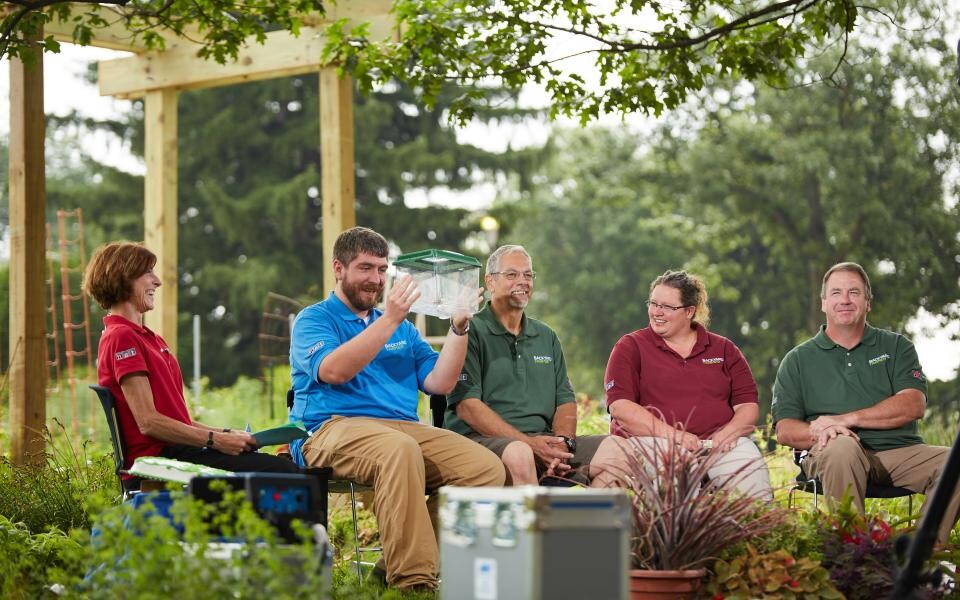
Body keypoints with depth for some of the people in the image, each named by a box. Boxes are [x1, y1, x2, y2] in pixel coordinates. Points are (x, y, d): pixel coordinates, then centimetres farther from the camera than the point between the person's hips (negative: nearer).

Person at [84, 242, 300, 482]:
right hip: (159, 457, -10)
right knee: (284, 471, -20)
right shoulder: (121, 338, -7)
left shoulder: (152, 339, 25)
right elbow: (148, 422, -15)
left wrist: (226, 434, 10)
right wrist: (214, 440, -13)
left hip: (177, 451, 10)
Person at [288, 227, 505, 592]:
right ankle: (412, 582, -37)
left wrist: (459, 328, 2)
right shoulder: (313, 320, 9)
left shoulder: (403, 328, 27)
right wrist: (389, 320, -17)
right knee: (399, 449, -40)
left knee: (486, 468, -20)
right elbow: (334, 370, -13)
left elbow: (439, 382, 14)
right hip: (331, 429, -6)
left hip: (404, 426, 6)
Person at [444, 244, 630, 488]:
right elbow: (467, 406, -10)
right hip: (483, 439, -6)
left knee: (615, 449, -15)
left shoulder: (546, 337, 22)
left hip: (543, 439, 6)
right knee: (519, 454, -40)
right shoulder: (471, 332, 1)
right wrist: (529, 443, -19)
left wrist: (563, 442, -6)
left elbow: (565, 400, 18)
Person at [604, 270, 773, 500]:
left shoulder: (724, 349, 18)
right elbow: (620, 407, -4)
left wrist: (727, 434, -11)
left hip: (718, 444, 2)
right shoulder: (630, 347, 10)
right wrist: (672, 434, -16)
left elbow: (748, 406, 12)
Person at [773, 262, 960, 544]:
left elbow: (913, 405, 1)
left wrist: (847, 419, -10)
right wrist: (818, 432, -17)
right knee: (841, 446, -38)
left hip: (899, 451, 2)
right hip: (834, 454, -1)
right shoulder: (798, 360, 17)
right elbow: (784, 430, 8)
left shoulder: (896, 346, 18)